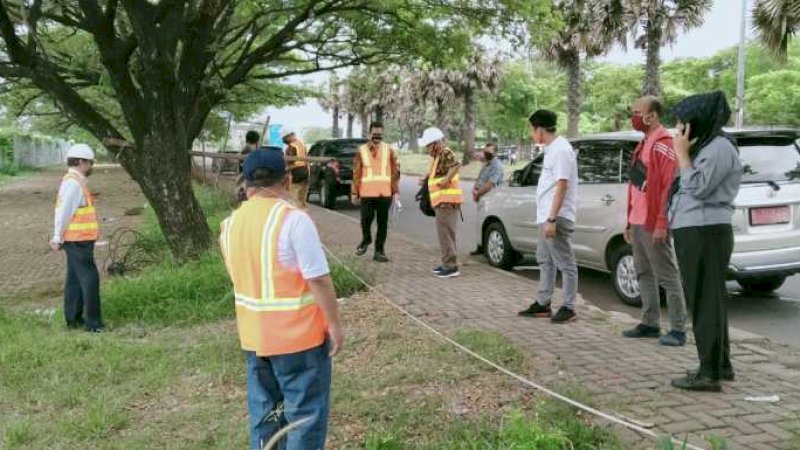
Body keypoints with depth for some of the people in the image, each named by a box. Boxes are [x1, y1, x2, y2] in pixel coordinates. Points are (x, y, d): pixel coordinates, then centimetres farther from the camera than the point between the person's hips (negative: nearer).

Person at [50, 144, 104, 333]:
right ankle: (93, 322, -5)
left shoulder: (73, 181, 14)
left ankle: (73, 319, 23)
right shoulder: (74, 183, -16)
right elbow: (63, 212, -19)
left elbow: (63, 210, 15)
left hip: (77, 240, 10)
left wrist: (58, 237, 14)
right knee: (90, 278, -8)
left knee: (75, 280, 14)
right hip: (78, 240, -10)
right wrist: (57, 238, -16)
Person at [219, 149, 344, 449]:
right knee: (305, 414, 7)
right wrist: (334, 325, -9)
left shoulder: (231, 224, 2)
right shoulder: (294, 219, -18)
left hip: (253, 335, 6)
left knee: (263, 413, 17)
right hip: (298, 335, -6)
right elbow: (319, 280, -18)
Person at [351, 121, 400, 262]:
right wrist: (354, 192, 2)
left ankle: (379, 251, 13)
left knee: (383, 223, 4)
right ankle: (366, 240, 28)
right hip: (367, 192, -1)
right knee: (366, 219, -2)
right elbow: (356, 172, 5)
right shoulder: (361, 150, 4)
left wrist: (396, 191, 2)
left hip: (385, 193, 1)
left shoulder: (389, 150, 5)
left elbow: (395, 171, 7)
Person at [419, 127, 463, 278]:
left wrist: (446, 180, -30)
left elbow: (456, 165, -33)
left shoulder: (445, 153, -13)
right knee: (445, 233, 17)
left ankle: (451, 267, -7)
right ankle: (447, 264, 26)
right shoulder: (437, 156, 18)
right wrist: (426, 180, 18)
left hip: (447, 201, -11)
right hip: (442, 201, 11)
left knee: (445, 233, -9)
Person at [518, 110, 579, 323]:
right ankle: (543, 304, 25)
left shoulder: (561, 149, -16)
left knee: (565, 263, -2)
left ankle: (568, 307, 5)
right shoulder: (551, 148, 14)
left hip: (557, 218, -11)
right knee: (545, 261, 16)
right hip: (545, 217, 11)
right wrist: (546, 218, 18)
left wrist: (552, 219, -24)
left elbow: (562, 186, -21)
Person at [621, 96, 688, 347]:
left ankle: (678, 329, 1)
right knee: (645, 274, 13)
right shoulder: (644, 144, 18)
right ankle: (650, 324, 22)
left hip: (653, 224, -10)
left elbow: (670, 185, -19)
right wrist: (630, 222, 19)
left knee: (667, 276, -4)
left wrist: (661, 224, -22)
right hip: (638, 222, 10)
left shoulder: (664, 143, -11)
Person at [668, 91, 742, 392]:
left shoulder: (720, 147, -11)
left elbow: (698, 188, -19)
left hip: (705, 234, -11)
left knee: (706, 301, -9)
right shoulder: (704, 147, 20)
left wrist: (682, 154, -12)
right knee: (706, 300, 16)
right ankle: (720, 365, 26)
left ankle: (710, 374, -5)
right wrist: (684, 153, 11)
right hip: (694, 234, 11)